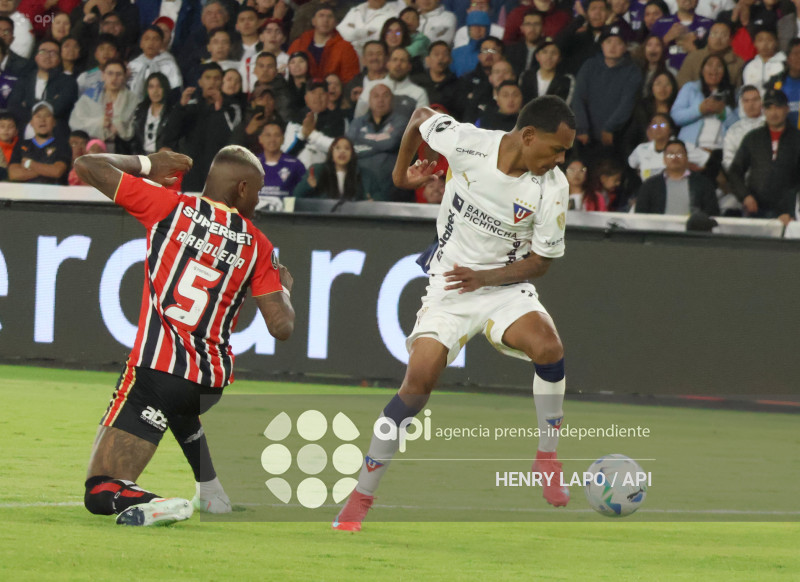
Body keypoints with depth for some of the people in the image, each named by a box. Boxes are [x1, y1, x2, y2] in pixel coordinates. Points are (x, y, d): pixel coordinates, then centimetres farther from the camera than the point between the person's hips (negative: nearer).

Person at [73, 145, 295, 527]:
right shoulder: (258, 246, 5)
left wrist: (144, 164, 15)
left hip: (156, 371, -5)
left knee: (103, 493, -7)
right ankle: (213, 491, 38)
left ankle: (152, 506, -33)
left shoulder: (169, 206, -3)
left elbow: (87, 166, -1)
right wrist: (285, 287, 24)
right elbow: (282, 327, 2)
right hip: (214, 380, 5)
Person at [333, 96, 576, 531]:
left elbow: (540, 261, -5)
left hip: (505, 284, 1)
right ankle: (361, 497, -2)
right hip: (448, 286, -1)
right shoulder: (466, 143, -17)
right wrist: (401, 172, 16)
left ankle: (547, 456, -8)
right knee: (419, 380, -14)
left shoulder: (553, 188, -14)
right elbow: (421, 117, 5)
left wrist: (484, 277, -19)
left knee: (548, 347, -29)